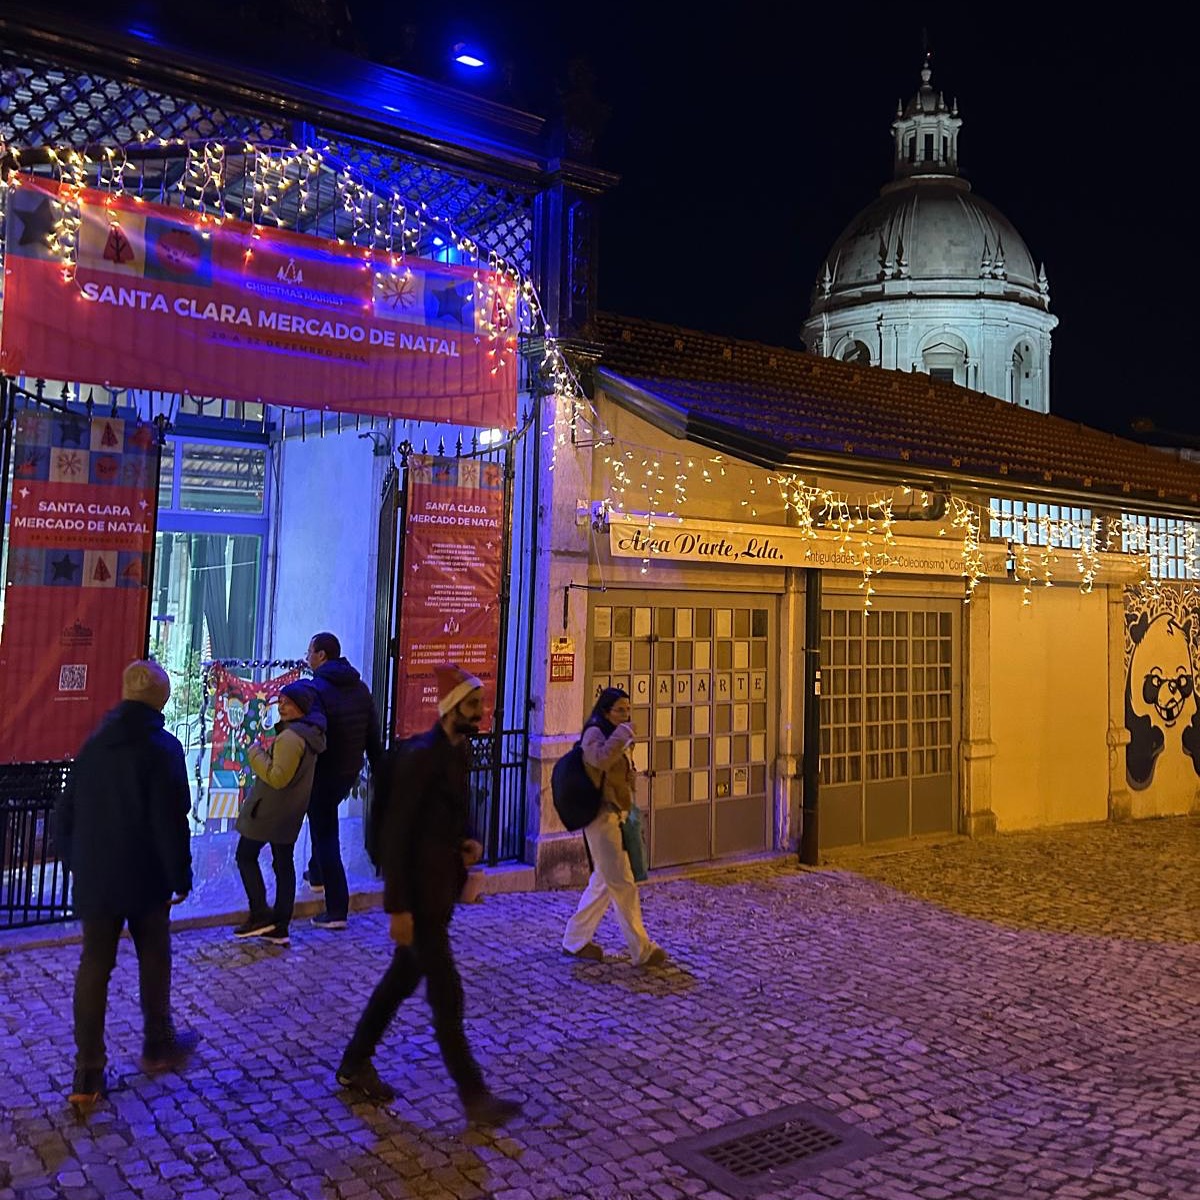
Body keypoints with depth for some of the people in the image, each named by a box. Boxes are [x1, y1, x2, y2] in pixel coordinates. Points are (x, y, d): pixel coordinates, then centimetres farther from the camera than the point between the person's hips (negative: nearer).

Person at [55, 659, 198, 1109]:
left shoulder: (94, 742, 4)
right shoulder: (162, 747, -14)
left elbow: (65, 810, 10)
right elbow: (170, 821, -16)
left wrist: (74, 863, 20)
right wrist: (180, 876, -7)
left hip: (95, 877, 4)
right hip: (144, 877, -4)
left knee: (93, 967, 6)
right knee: (154, 960, 14)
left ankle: (88, 1074, 5)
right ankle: (158, 1046, 28)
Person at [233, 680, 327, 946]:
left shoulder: (290, 736, -23)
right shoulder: (311, 732, 9)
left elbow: (278, 777, -25)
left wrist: (257, 753, -15)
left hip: (268, 809, -9)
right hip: (293, 811, 9)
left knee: (246, 856, 6)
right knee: (284, 862, 11)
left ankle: (260, 915, 4)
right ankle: (280, 927, 15)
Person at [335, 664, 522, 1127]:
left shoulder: (460, 750, 6)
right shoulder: (422, 756, -21)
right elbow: (394, 835, -20)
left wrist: (465, 844, 0)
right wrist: (398, 907, -20)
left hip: (443, 886, 9)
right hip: (420, 891, -9)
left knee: (403, 978, 20)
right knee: (447, 993, 0)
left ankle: (355, 1063, 36)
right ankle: (473, 1096, 12)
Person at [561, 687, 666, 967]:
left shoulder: (613, 736, 18)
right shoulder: (595, 733, -12)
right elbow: (602, 758, -35)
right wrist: (623, 732, -26)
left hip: (615, 816, 10)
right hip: (603, 817, -10)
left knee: (603, 882, 14)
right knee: (623, 885, -5)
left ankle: (576, 940, 24)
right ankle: (642, 951, 1)